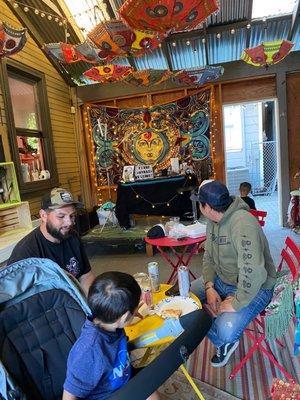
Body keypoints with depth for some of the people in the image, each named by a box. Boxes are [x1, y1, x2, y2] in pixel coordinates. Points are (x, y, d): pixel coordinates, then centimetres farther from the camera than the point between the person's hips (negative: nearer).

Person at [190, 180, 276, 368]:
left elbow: (253, 273, -38)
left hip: (253, 287, -8)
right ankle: (223, 343, 21)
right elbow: (209, 257, 6)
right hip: (222, 279, 9)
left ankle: (226, 341, 15)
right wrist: (209, 287, -8)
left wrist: (237, 303, -27)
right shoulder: (213, 221, -1)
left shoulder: (242, 223, -32)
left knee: (226, 332, -27)